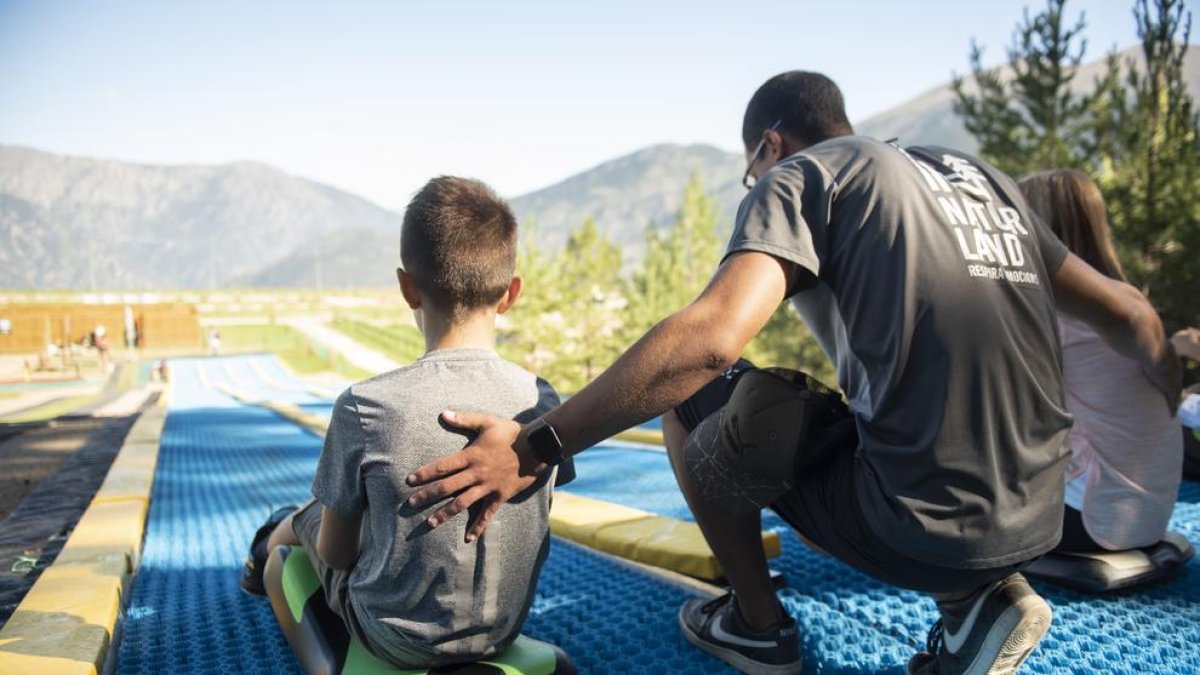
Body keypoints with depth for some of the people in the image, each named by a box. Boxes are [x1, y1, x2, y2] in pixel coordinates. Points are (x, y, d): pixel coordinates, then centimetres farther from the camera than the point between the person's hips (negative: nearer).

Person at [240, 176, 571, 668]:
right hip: (503, 631, 4)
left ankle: (266, 556, 56)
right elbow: (527, 525, 1)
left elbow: (335, 551, -10)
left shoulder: (365, 407, -23)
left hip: (399, 641, -3)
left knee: (305, 519, 22)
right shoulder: (541, 400, -13)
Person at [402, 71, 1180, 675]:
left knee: (694, 413, 8)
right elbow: (1127, 314, 19)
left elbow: (710, 337, -22)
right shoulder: (980, 173, 16)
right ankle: (980, 597, 15)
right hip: (1040, 517, 7)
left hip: (923, 524, -7)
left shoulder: (797, 176, -3)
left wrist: (536, 446, -19)